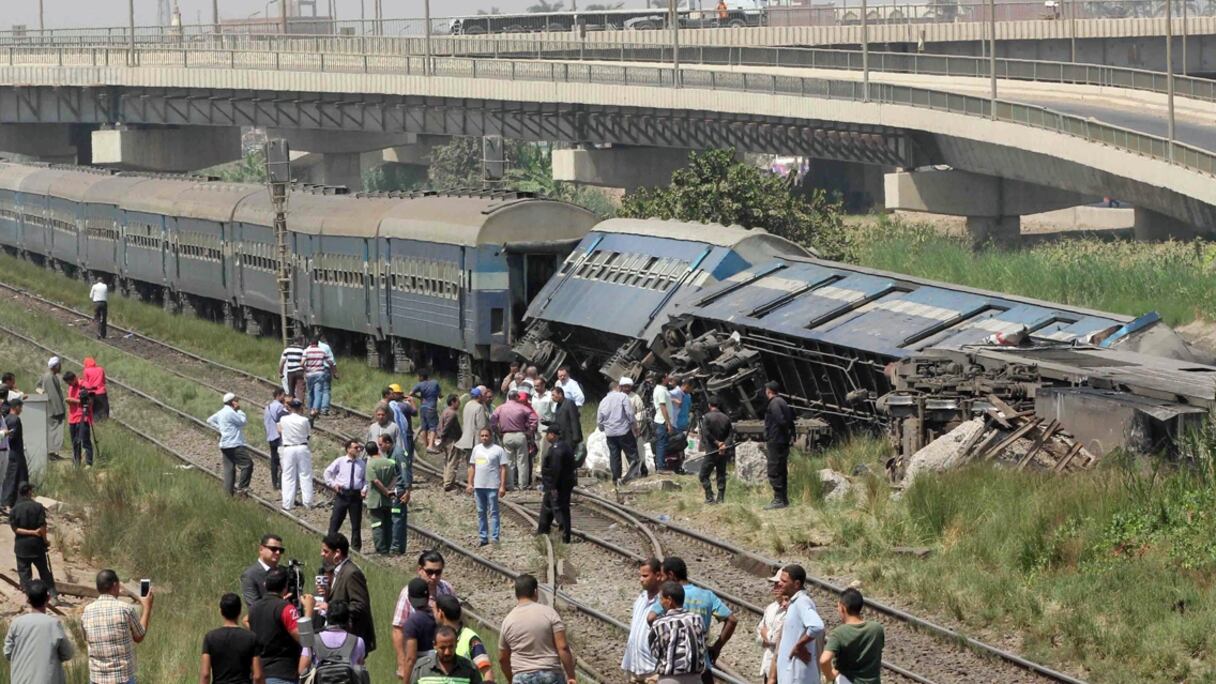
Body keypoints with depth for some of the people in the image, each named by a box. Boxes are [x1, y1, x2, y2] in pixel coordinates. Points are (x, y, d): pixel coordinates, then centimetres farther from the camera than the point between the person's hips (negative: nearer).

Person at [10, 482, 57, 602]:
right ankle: (53, 595, 5)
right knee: (44, 571, 10)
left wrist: (30, 532, -9)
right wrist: (45, 541, 2)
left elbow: (15, 528, -10)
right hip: (37, 543, 0)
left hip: (21, 545, 0)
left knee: (24, 572, 7)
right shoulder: (38, 507, -8)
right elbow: (42, 527, -10)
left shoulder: (15, 509, -4)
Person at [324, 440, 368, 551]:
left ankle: (355, 547, 14)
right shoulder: (340, 461, 2)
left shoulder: (362, 464, 6)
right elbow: (328, 472, 10)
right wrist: (332, 484, -2)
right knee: (335, 520, -2)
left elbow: (366, 479, 13)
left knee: (356, 523, 6)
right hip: (342, 494, -2)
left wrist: (364, 489, -4)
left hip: (356, 495, 2)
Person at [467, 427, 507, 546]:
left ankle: (494, 538, -2)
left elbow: (503, 469, -6)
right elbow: (472, 467, 16)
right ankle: (482, 537, 15)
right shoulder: (476, 449, 12)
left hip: (492, 486, -6)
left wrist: (502, 486, -12)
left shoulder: (498, 450, -5)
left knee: (493, 513, -3)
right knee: (481, 513, 10)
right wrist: (470, 484, 10)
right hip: (478, 486, 6)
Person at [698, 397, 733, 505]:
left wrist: (717, 443, -10)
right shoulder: (726, 418, 5)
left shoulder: (706, 417, -8)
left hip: (711, 452, -4)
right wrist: (724, 445, -13)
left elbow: (706, 433, -16)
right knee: (721, 475, 13)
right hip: (723, 452, 4)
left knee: (704, 475, 3)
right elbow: (730, 434, -2)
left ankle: (710, 498, -7)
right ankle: (721, 498, 8)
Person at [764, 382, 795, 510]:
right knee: (782, 472, 15)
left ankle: (778, 499, -10)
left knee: (774, 472, -8)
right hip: (784, 442, 10)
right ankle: (784, 498, 20)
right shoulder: (783, 402, 15)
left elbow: (781, 421, -23)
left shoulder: (774, 403, -14)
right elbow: (790, 421, 15)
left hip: (775, 442, -10)